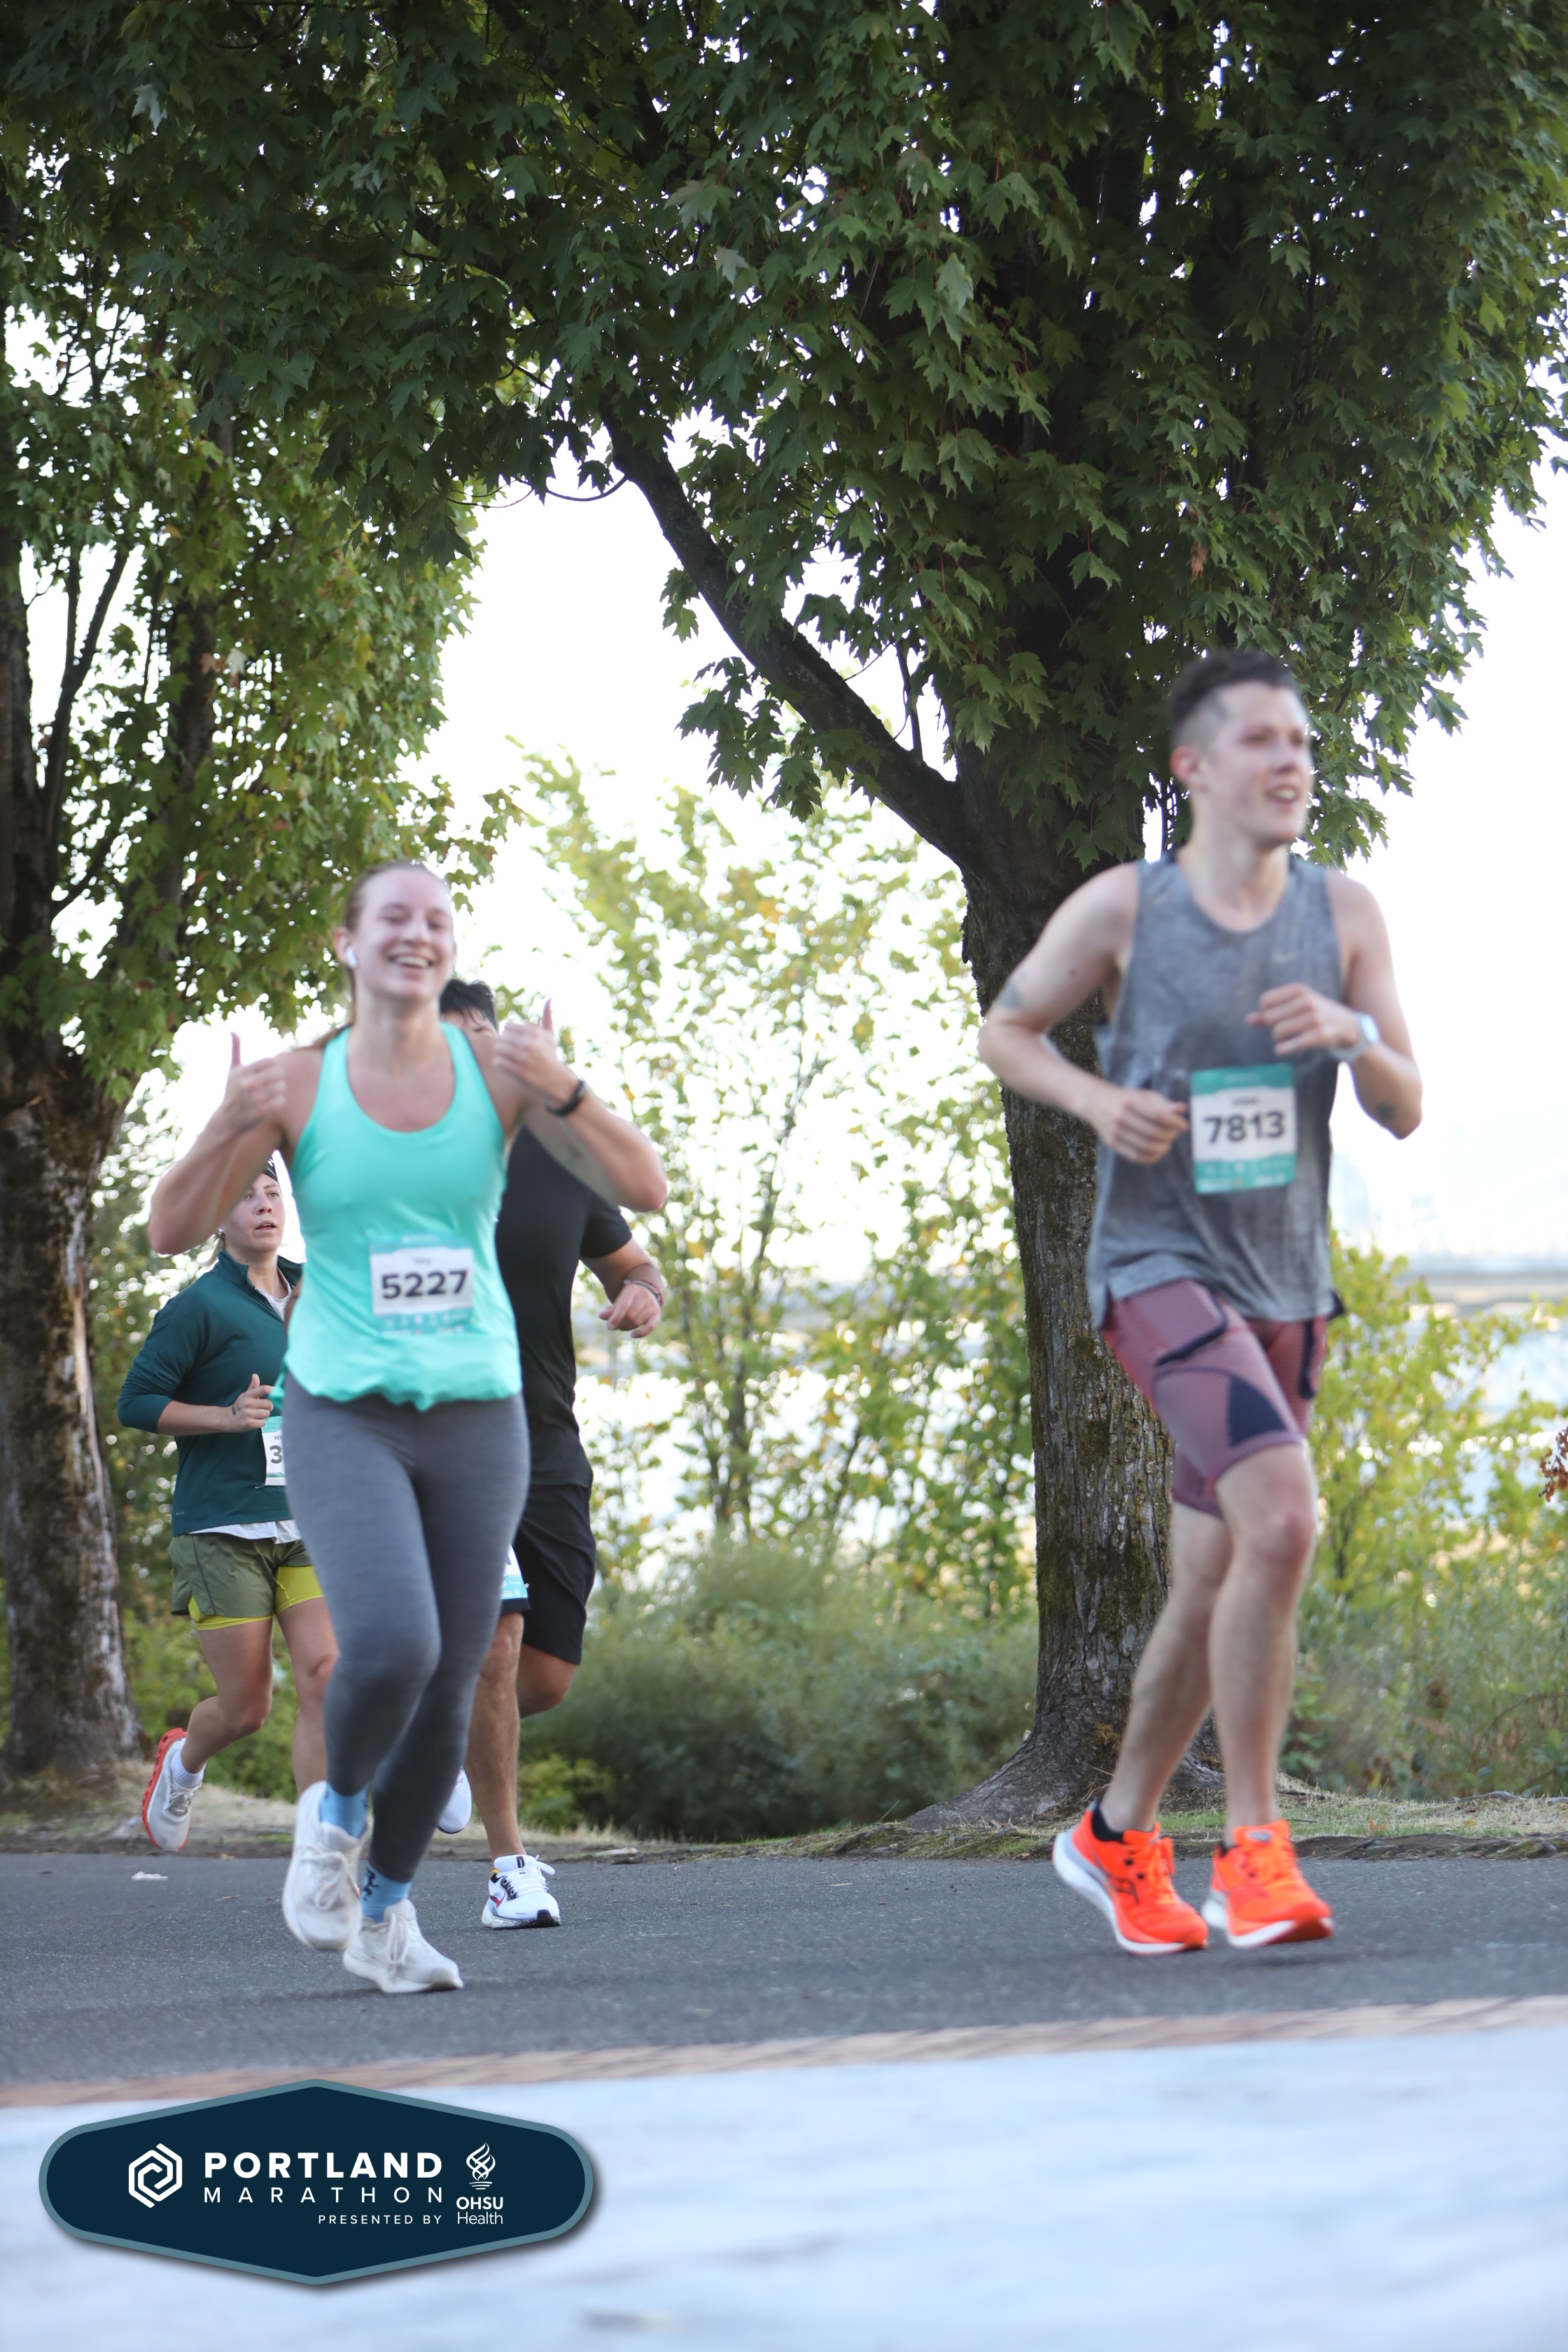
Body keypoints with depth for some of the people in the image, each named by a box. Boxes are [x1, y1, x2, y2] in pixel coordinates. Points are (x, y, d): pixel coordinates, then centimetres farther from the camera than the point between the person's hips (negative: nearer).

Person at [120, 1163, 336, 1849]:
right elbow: (136, 1401, -7)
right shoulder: (200, 1305, -6)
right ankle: (182, 1763, 34)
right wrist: (228, 1417, -19)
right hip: (222, 1533, -5)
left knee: (324, 1676, -14)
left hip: (306, 1527, 5)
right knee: (245, 1707, -2)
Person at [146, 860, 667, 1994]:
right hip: (345, 1416, -2)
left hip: (477, 1418, 2)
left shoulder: (500, 1070, -2)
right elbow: (172, 1232, -4)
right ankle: (336, 1809, 8)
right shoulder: (298, 1083, -4)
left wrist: (563, 1092, -24)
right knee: (391, 1647, -24)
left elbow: (645, 1189, -8)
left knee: (451, 1688, 4)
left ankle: (386, 1911, 27)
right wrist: (232, 1128, -22)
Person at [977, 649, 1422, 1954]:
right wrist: (1098, 1100, -13)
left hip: (1287, 1284, 5)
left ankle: (1120, 1835, 32)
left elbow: (1408, 1111, 4)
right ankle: (1255, 1841, -18)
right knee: (1281, 1516, -26)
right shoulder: (1123, 908, -6)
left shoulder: (1343, 913, 3)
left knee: (1212, 1584, 13)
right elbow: (1006, 1029, 7)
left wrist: (1354, 1037, -18)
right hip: (1161, 1265, -5)